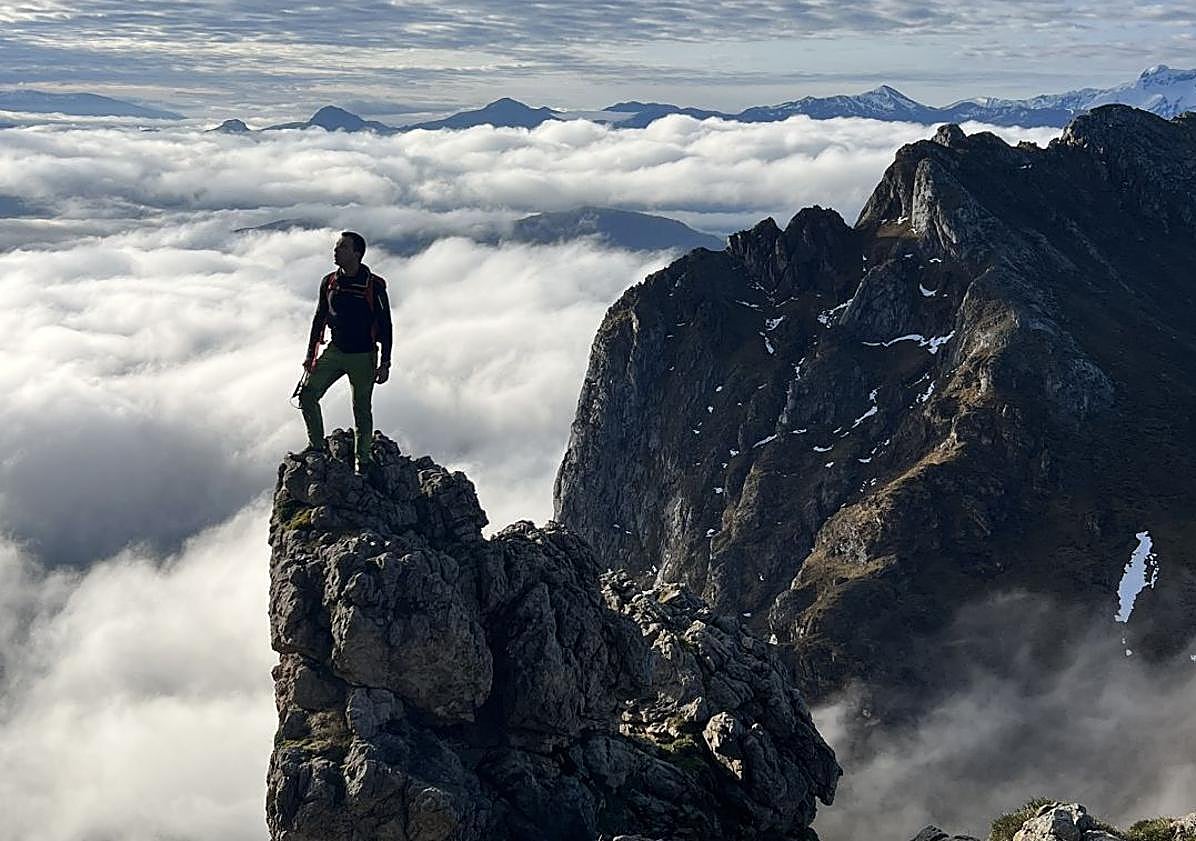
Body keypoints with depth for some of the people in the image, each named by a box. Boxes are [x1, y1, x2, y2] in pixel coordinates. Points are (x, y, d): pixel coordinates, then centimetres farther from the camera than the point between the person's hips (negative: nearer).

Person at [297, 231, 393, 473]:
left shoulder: (373, 285, -10)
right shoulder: (329, 282, 4)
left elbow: (385, 326, -6)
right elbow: (319, 319, 14)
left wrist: (385, 364, -9)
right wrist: (310, 354, 12)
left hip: (363, 357, -4)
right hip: (335, 351, 4)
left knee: (362, 409, 3)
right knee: (307, 395, -8)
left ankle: (363, 459, 15)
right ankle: (316, 445, 6)